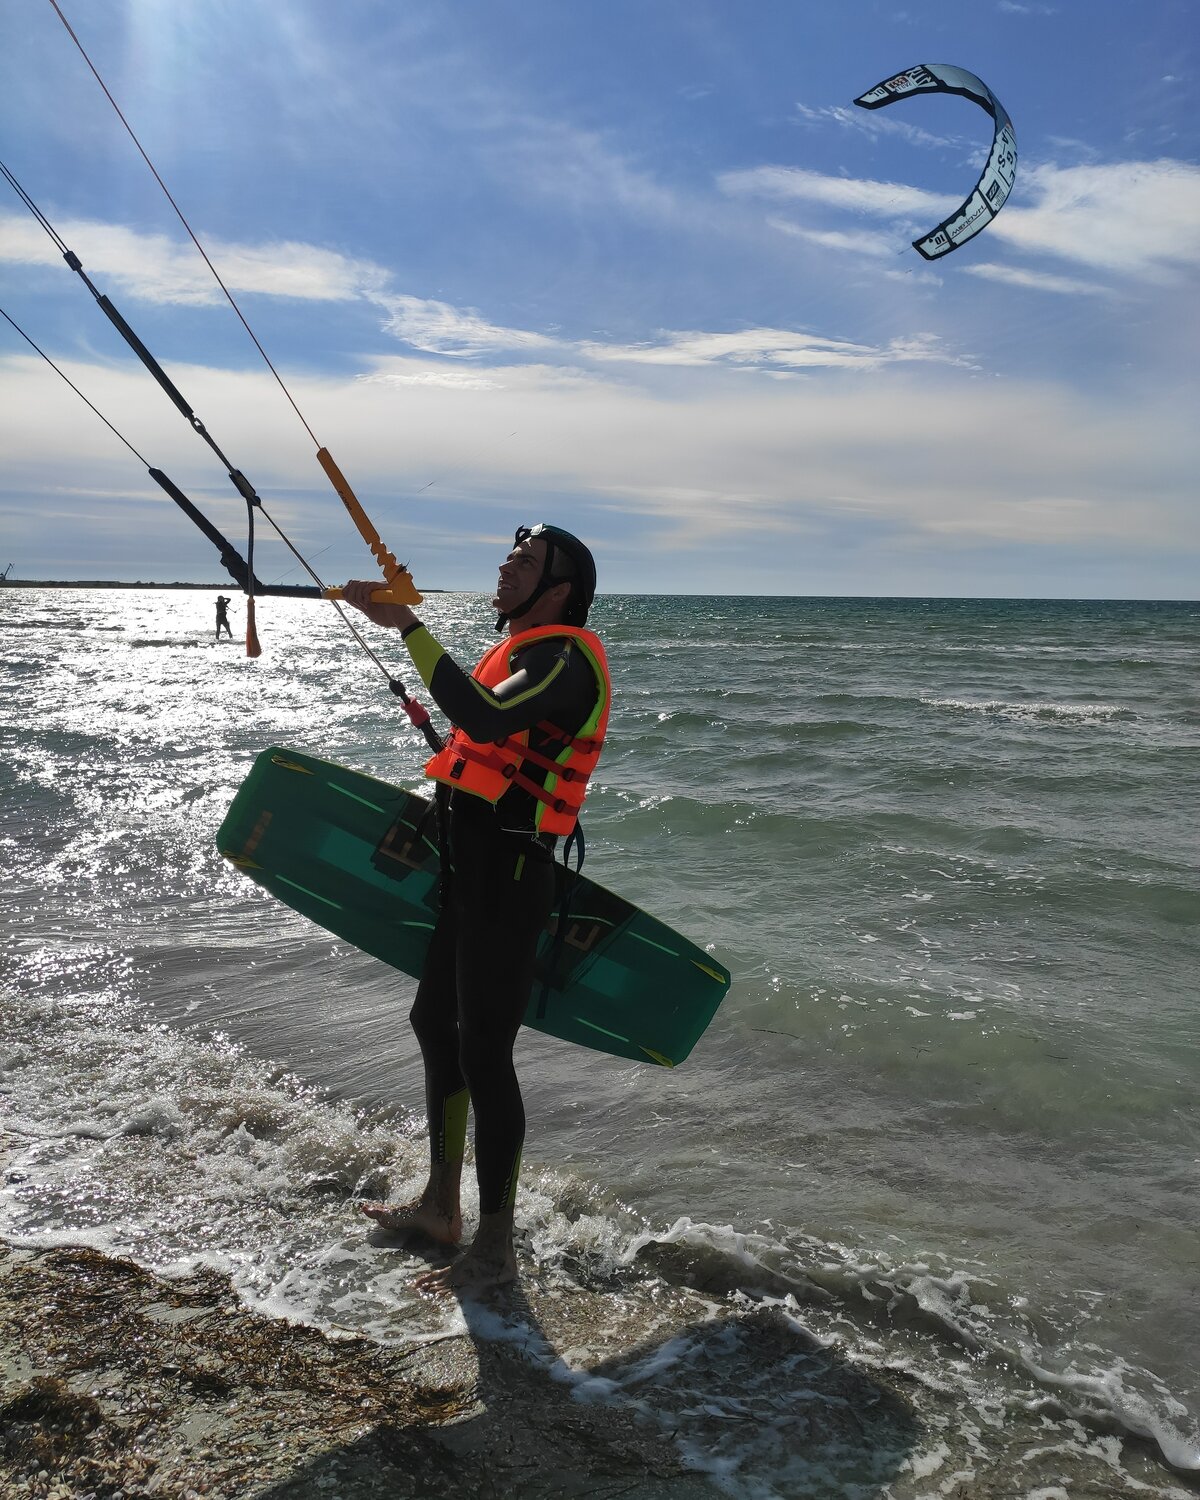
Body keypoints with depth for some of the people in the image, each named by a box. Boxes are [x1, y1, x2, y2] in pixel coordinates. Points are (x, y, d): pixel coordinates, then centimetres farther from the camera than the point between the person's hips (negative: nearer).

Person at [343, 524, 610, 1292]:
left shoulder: (565, 655, -14)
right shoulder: (518, 651, 17)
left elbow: (487, 719, -33)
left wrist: (409, 626, -29)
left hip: (508, 881, -11)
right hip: (468, 870, 11)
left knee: (483, 1055, -5)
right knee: (436, 1024, 18)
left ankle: (496, 1248, 10)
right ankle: (442, 1205, 34)